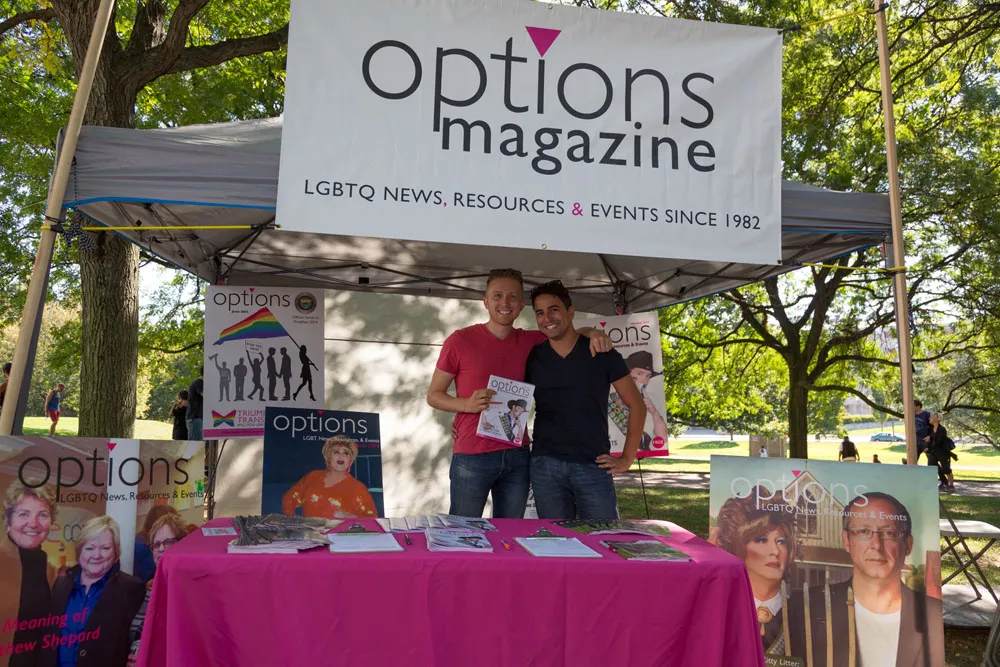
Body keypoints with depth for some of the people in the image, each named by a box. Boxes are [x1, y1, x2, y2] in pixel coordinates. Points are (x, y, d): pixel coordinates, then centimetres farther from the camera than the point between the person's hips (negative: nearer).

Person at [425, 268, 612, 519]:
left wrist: (593, 333, 0)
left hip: (517, 457, 4)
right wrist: (468, 404, -16)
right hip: (472, 457, -4)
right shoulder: (460, 340, -2)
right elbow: (433, 395, 3)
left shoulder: (529, 342, 9)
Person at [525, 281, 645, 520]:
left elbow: (636, 405, 4)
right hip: (545, 467, 2)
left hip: (593, 467, -1)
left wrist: (627, 459, -1)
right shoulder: (532, 358, 7)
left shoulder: (602, 353, 1)